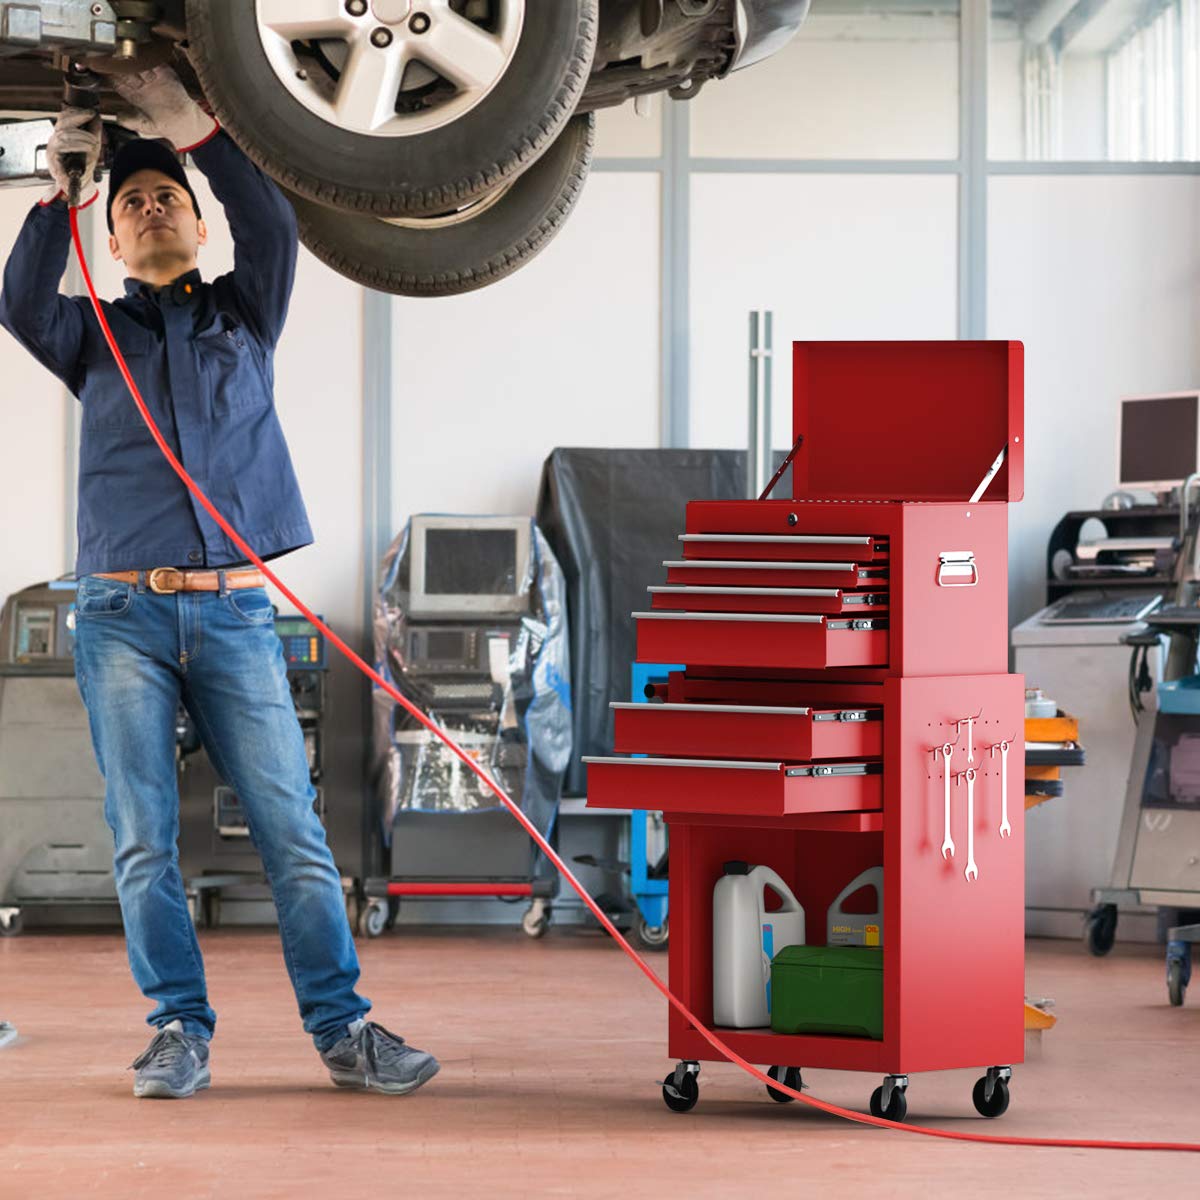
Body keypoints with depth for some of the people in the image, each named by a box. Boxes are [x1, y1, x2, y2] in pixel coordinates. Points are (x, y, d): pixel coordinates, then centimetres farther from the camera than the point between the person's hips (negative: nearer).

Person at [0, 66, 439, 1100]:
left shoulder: (244, 314, 17)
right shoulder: (95, 335, 15)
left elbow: (272, 227, -2)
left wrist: (194, 131, -13)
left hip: (236, 615, 0)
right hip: (123, 615, 0)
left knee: (293, 828, -6)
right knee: (143, 840, -5)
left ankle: (343, 1028, -6)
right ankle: (181, 1033, 0)